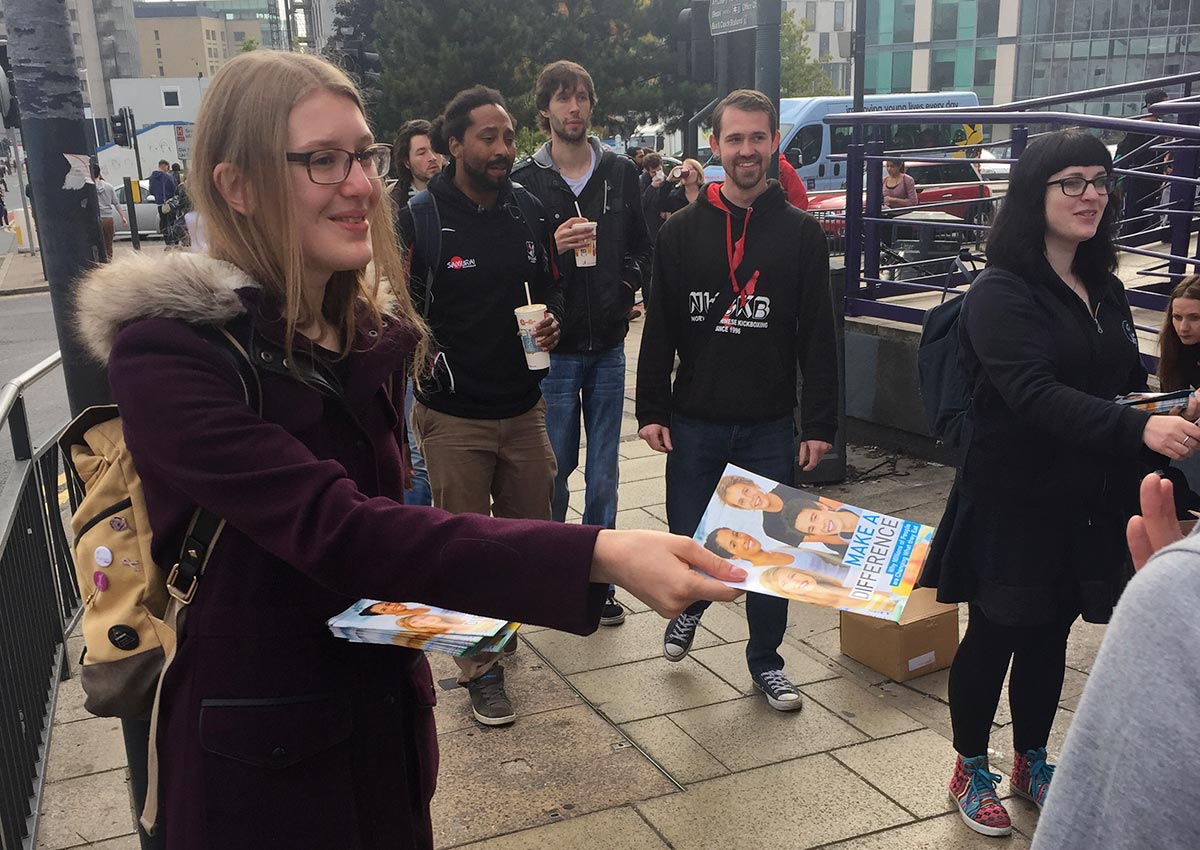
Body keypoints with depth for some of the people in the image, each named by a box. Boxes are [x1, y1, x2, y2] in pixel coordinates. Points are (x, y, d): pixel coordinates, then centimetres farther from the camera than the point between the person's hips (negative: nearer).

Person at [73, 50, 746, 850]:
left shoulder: (373, 331, 3)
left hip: (388, 713, 6)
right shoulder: (167, 351, -21)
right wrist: (599, 556, -41)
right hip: (259, 746, -6)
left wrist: (427, 585, -5)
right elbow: (332, 528, -33)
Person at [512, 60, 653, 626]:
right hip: (553, 347, -3)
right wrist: (552, 247, -20)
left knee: (603, 472, 9)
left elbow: (640, 246, 17)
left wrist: (629, 288, 0)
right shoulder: (525, 181, -4)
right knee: (556, 467, 5)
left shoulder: (621, 173, 8)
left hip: (608, 345, 3)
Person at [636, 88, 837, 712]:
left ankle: (765, 658, 27)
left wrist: (820, 424, -4)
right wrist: (651, 410, -2)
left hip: (770, 426, 0)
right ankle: (690, 606, 41)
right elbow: (659, 328, 3)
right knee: (688, 540, 8)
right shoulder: (681, 230, 2)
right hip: (694, 421, 1)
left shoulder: (801, 233, 0)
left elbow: (817, 335, -1)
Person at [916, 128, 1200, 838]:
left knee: (1050, 636, 18)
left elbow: (1132, 382, 16)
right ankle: (971, 772, 26)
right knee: (995, 636, 7)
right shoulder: (1002, 293, -15)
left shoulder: (1106, 291, 9)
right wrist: (1140, 430, -39)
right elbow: (1034, 393, -28)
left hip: (1088, 505, 7)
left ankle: (1032, 762, 37)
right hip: (1013, 503, -6)